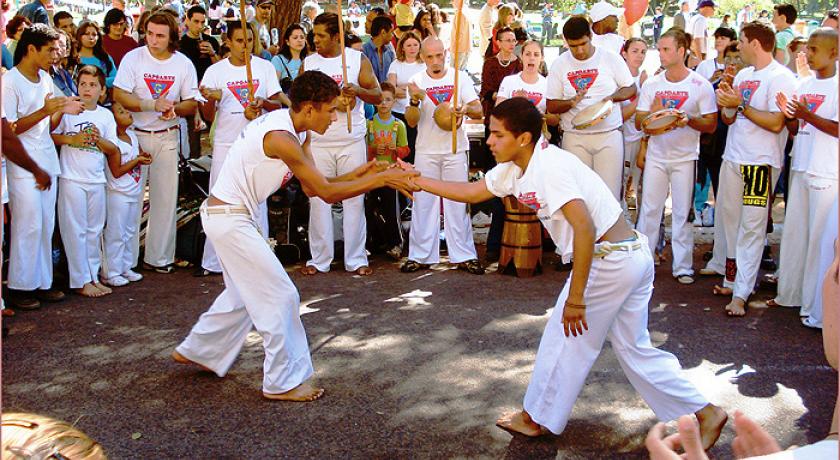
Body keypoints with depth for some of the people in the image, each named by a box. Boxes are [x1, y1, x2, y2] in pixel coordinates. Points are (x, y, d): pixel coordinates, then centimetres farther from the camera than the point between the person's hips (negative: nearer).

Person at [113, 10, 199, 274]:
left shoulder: (184, 64, 2)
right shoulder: (133, 58, -5)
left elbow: (191, 104, 3)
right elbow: (119, 95, -13)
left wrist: (174, 108, -18)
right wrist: (154, 105, -23)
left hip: (167, 137, 2)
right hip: (135, 134, -2)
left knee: (165, 196, 4)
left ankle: (158, 257, 14)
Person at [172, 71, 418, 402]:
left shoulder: (297, 131, 4)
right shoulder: (281, 138, -26)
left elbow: (312, 188, 6)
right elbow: (326, 192, -23)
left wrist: (358, 174, -5)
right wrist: (382, 179, -20)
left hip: (224, 215, 10)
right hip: (229, 218, -10)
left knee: (244, 294, 24)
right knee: (280, 297, -4)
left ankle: (195, 351, 40)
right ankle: (283, 382, 7)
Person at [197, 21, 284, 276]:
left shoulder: (265, 67, 4)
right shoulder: (215, 71, 2)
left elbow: (277, 105, 5)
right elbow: (208, 116, 1)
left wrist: (263, 102, -17)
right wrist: (210, 99, -21)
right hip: (225, 145, 0)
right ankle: (212, 262, 8)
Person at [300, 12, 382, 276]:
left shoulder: (358, 60, 0)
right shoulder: (309, 63, 5)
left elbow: (378, 96, -3)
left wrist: (358, 90, -20)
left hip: (352, 141, -1)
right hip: (318, 143, 2)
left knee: (354, 200, 3)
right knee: (318, 200, 4)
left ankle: (356, 259, 10)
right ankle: (320, 259, 13)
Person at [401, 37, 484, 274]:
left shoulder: (459, 77, 1)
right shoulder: (416, 81, 1)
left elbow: (479, 112, -3)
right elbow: (412, 122, -3)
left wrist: (466, 109, -25)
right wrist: (415, 100, -22)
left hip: (455, 149, 0)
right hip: (426, 150, 1)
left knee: (457, 202, 2)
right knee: (423, 203, 3)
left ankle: (464, 256, 7)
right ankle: (421, 256, 10)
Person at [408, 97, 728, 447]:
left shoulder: (549, 167, -21)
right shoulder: (515, 169, 8)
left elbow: (585, 228, -28)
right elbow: (471, 192, 19)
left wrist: (575, 298, -25)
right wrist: (417, 181, 15)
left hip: (610, 259, -9)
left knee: (565, 337, 6)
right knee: (634, 347, 17)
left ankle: (536, 418, 23)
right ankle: (703, 413, 21)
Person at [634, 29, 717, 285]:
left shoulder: (701, 85, -4)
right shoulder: (651, 84, 4)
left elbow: (711, 125, -4)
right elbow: (639, 122, 5)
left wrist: (688, 120, -22)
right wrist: (653, 112, -16)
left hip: (685, 158, -2)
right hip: (656, 156, 2)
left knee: (683, 212, 3)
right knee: (649, 209, 4)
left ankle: (682, 266, 11)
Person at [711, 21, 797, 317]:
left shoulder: (780, 77, -9)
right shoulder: (743, 75, 15)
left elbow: (776, 123, -18)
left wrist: (741, 105, -13)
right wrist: (726, 104, -4)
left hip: (761, 162, -8)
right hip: (733, 157, 8)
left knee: (751, 228, -6)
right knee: (730, 220, 11)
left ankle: (740, 294, -6)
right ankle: (733, 279, 23)